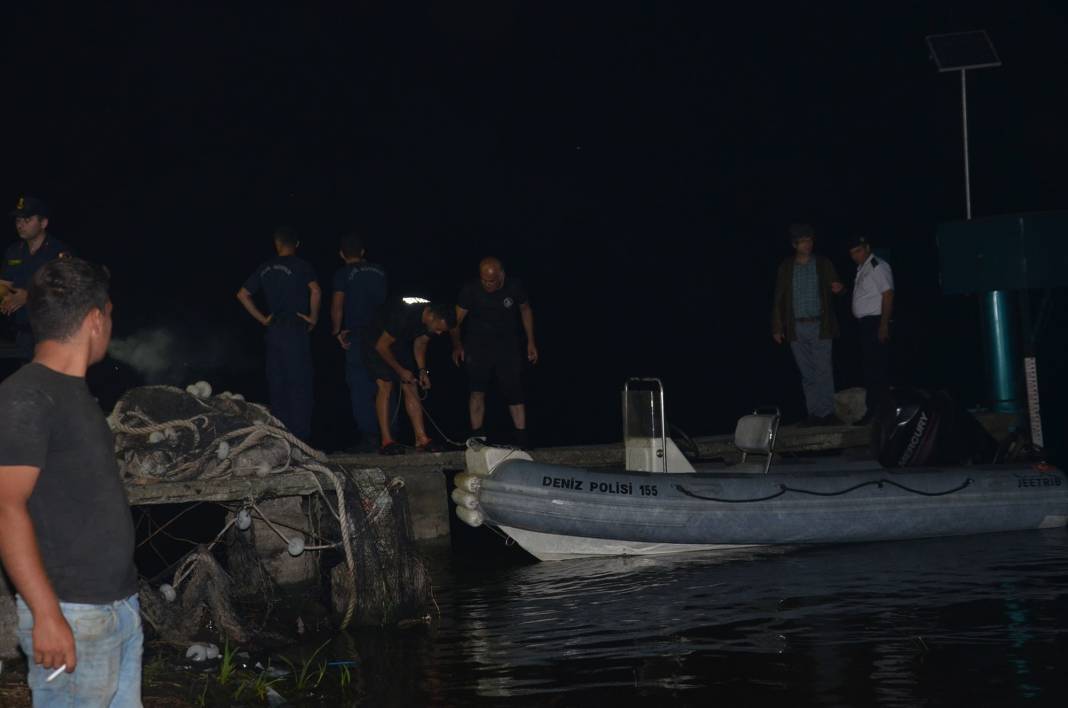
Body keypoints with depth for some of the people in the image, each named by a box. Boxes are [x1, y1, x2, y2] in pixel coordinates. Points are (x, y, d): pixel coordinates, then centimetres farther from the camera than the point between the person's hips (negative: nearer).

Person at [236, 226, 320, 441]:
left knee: (277, 385, 9)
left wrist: (262, 319, 14)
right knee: (299, 384, -4)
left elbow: (243, 294, 16)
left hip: (274, 329, 5)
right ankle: (300, 436, -8)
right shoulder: (301, 266, -5)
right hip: (295, 328, -5)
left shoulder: (265, 268, 11)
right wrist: (313, 317, -8)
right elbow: (315, 290, -21)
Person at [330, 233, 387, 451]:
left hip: (357, 335, -4)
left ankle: (368, 435, -7)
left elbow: (337, 306, -10)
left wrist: (338, 331, 2)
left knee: (360, 386, -1)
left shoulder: (344, 274, -4)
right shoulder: (379, 271, 11)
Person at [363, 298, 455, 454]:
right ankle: (386, 441, -17)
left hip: (399, 343, 7)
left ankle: (421, 439, -5)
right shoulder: (404, 316, -38)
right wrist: (400, 371, -21)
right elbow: (381, 346, -28)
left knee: (410, 387, -2)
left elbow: (420, 343, 4)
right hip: (376, 341, -7)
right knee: (385, 386, -16)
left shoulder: (435, 321, -15)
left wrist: (422, 370, -7)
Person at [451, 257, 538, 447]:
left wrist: (531, 342, 9)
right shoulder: (471, 290, -15)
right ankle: (476, 437, -8)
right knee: (478, 390, -11)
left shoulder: (514, 287, -9)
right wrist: (457, 345, -18)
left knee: (514, 390, -3)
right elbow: (456, 319, -9)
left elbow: (525, 310, 8)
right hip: (477, 344, -1)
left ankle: (522, 438, 2)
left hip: (507, 344, 1)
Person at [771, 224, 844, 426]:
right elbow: (779, 299, 10)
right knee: (807, 373, 4)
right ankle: (813, 413, 7)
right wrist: (777, 328, 6)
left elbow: (834, 286, 7)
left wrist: (837, 288, -18)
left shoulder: (823, 264, 5)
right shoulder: (786, 268, 8)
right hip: (797, 328, 2)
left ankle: (827, 412, -4)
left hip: (819, 326, -2)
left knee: (823, 371, -7)